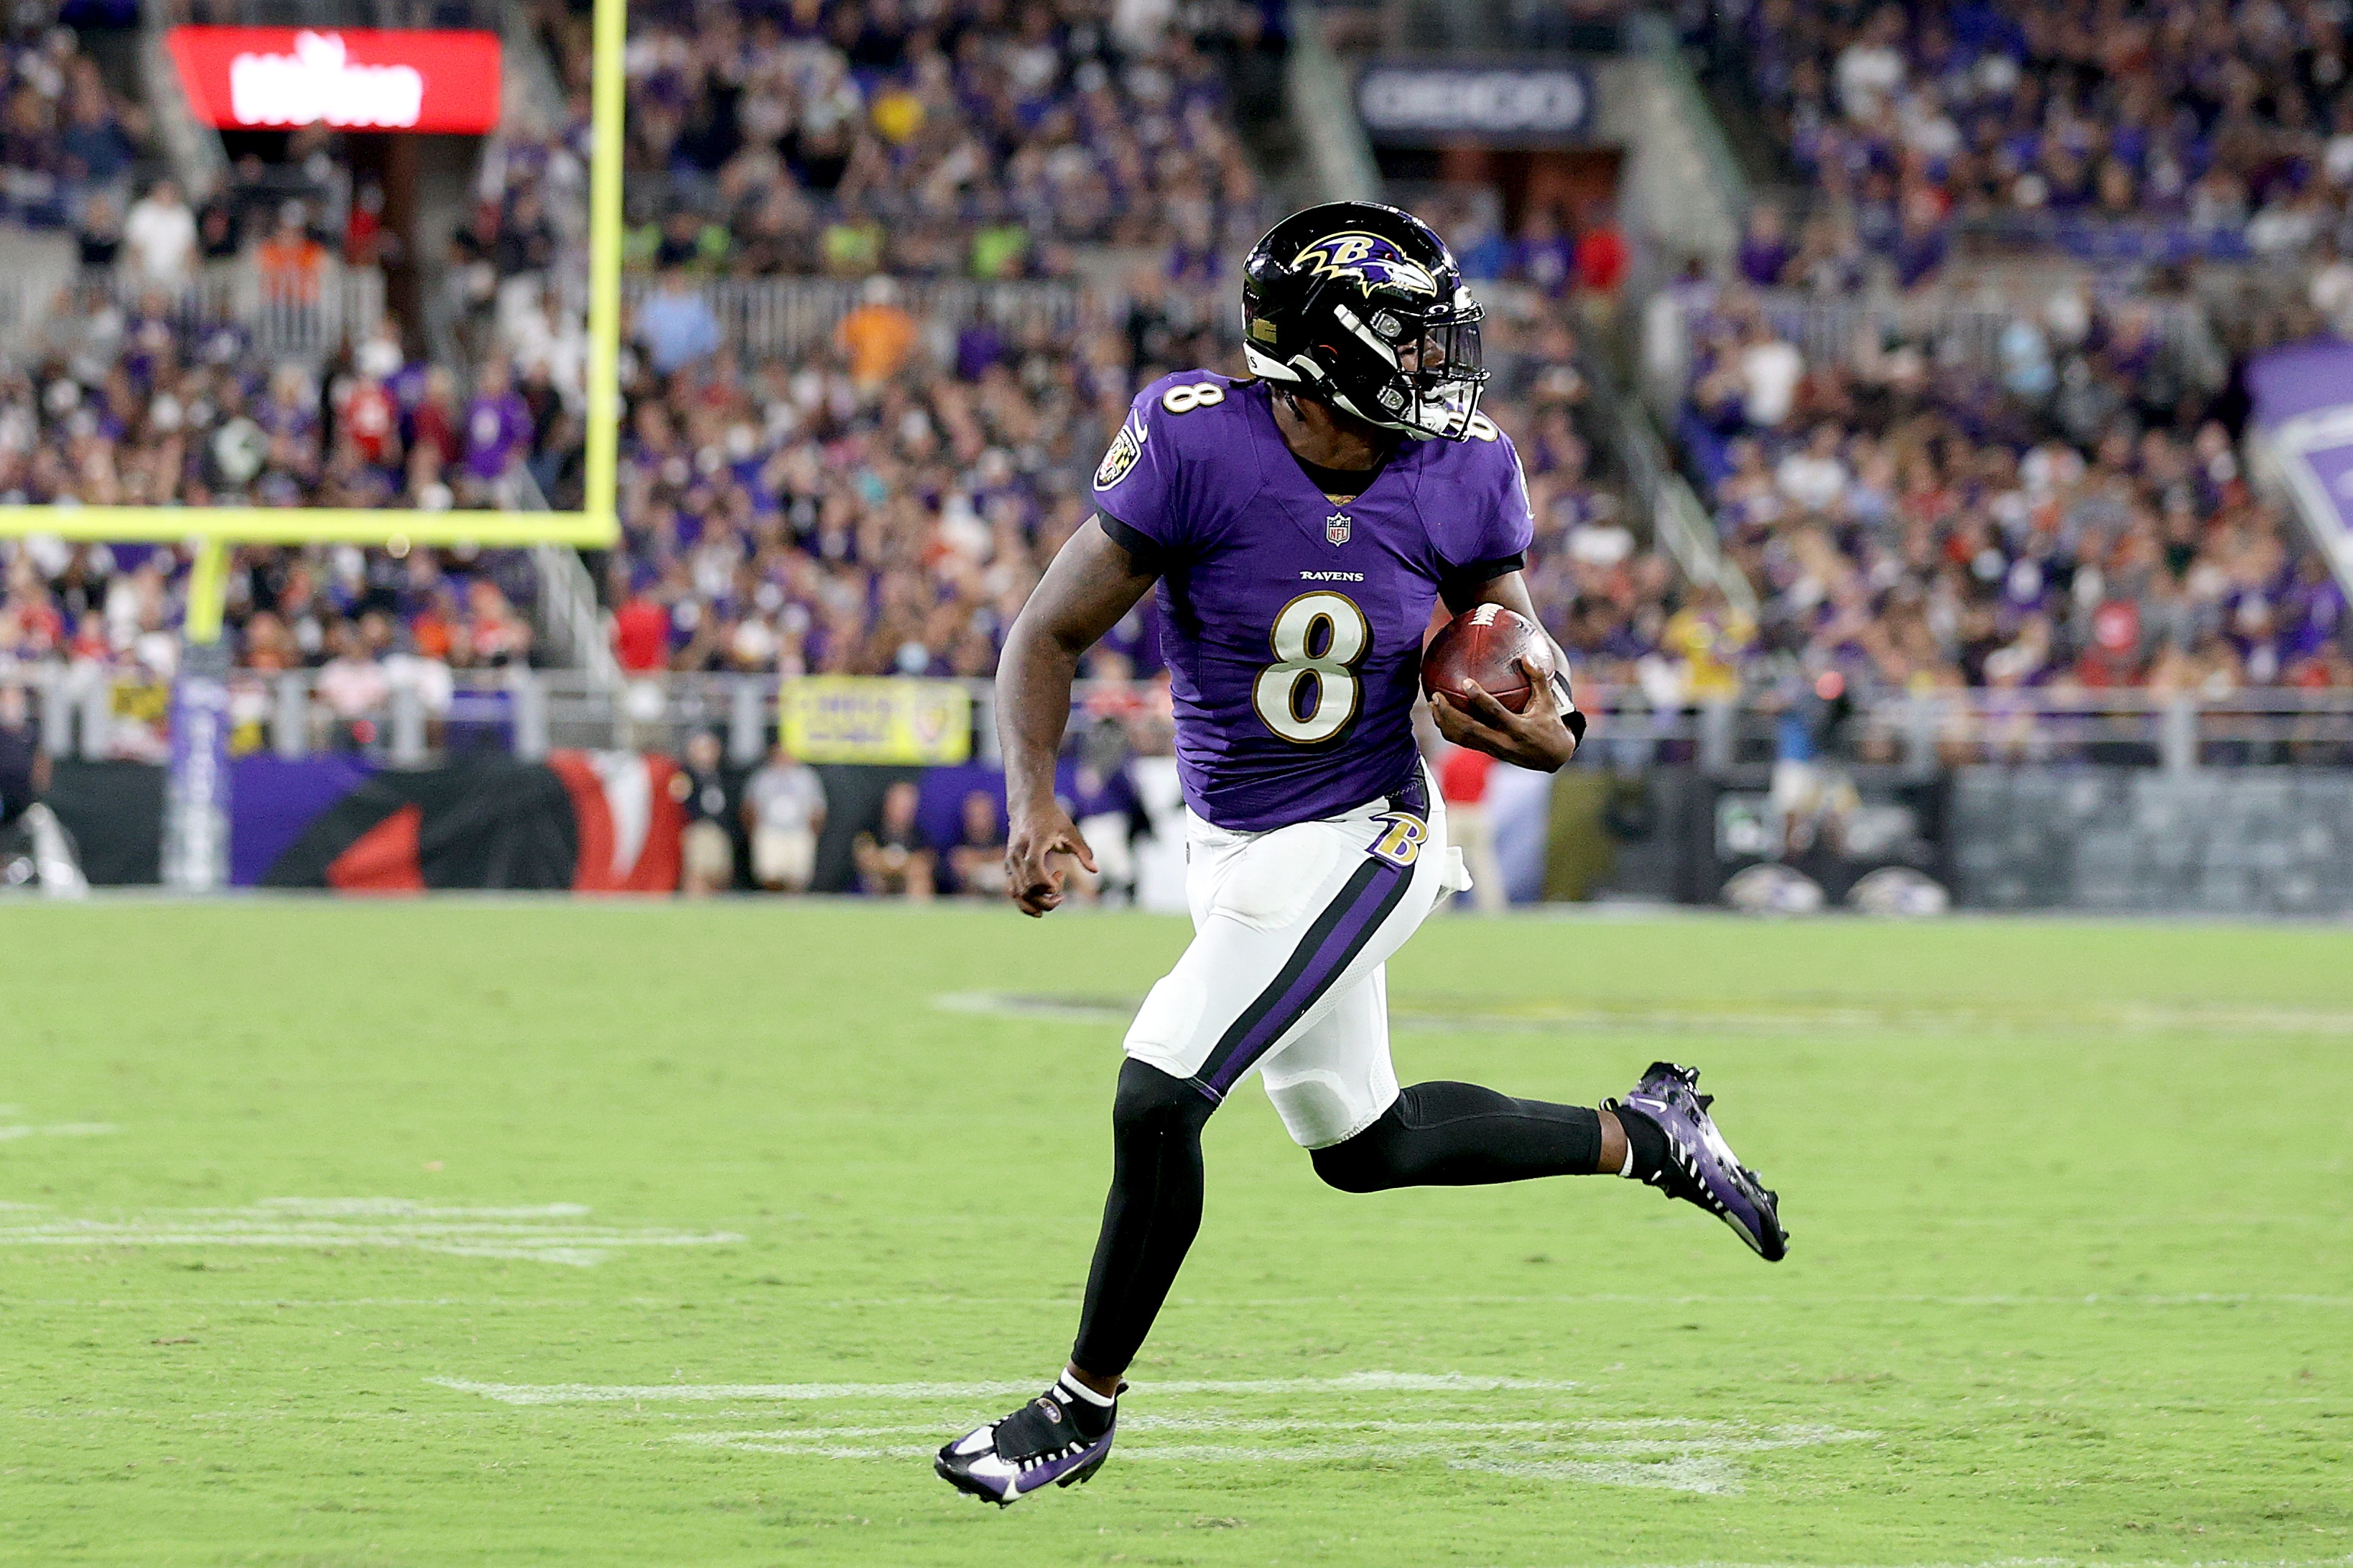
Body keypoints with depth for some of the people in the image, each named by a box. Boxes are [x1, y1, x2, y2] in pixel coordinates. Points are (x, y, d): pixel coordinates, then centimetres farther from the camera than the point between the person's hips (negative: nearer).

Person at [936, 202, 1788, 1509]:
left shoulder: (1459, 476, -14)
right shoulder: (1197, 445, -20)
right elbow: (1051, 634, -14)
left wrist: (1551, 733, -19)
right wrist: (1032, 800, -30)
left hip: (1356, 841, -3)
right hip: (1231, 844, 3)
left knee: (1157, 1101, -14)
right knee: (1360, 1143, 18)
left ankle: (1085, 1403, 7)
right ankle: (1639, 1132, 41)